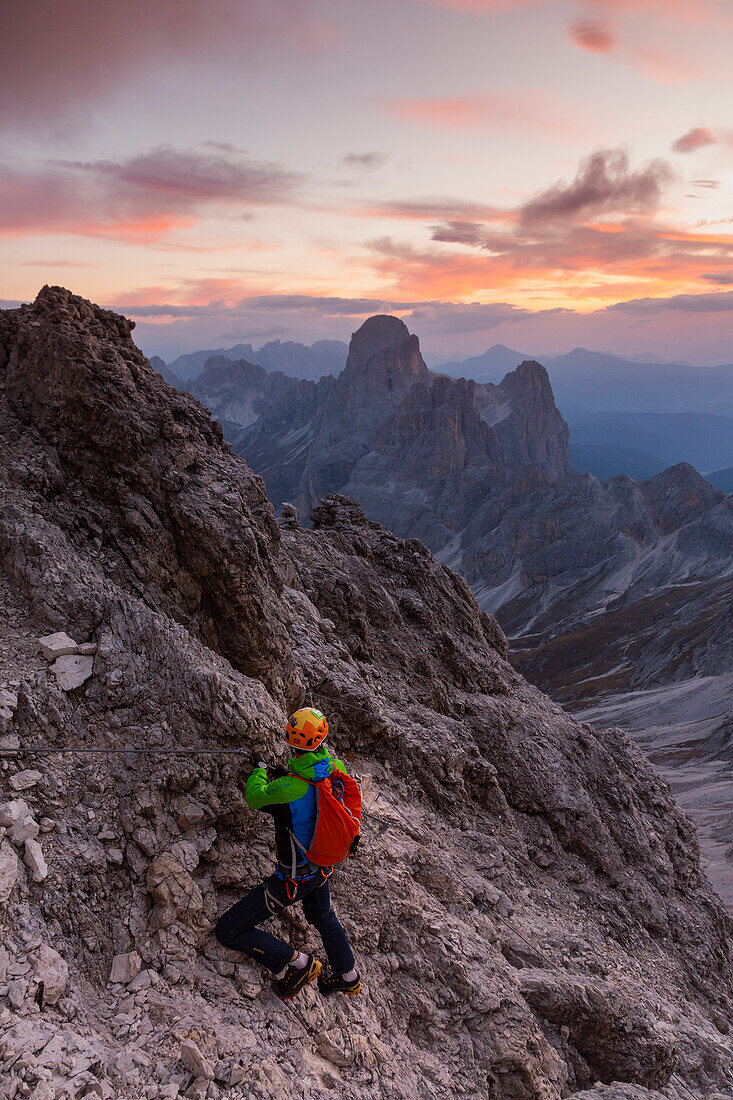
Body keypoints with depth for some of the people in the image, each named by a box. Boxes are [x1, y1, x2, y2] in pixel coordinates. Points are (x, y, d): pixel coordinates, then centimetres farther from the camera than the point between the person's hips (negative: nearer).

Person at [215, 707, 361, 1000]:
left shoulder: (288, 790, -36)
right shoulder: (336, 768, -18)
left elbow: (255, 798, -14)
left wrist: (258, 769, 5)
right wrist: (286, 776, 10)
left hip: (293, 877, -7)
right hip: (323, 864, 7)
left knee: (228, 931, 3)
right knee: (322, 916, 36)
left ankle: (296, 964, 9)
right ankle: (348, 976, 52)